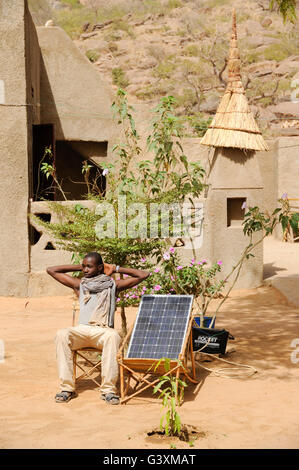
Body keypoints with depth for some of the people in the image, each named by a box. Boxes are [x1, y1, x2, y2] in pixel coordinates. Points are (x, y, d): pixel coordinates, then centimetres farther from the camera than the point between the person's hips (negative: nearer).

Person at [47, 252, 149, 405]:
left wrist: (116, 269, 12)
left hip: (103, 331, -2)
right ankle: (67, 387, -32)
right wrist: (78, 267, 20)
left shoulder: (113, 285, 11)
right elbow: (51, 270, 20)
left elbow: (143, 275, 7)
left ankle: (108, 389, -38)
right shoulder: (79, 285, 18)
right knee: (62, 334, -32)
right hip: (81, 329, 2)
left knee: (113, 335, -39)